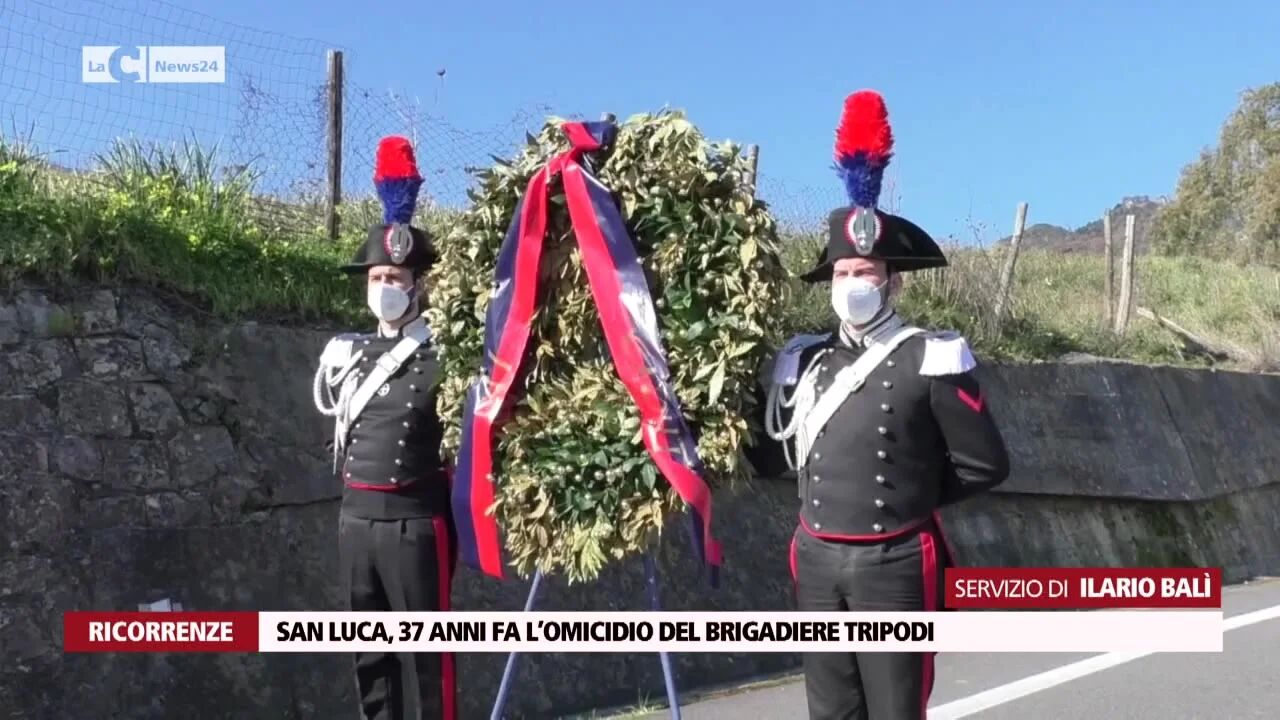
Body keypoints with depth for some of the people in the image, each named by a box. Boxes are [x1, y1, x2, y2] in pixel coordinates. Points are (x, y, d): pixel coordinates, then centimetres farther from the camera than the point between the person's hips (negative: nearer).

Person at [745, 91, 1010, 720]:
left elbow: (984, 466, -4)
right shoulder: (802, 362, 5)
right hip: (817, 561, 5)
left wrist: (914, 495, 3)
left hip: (896, 565, -4)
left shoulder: (932, 362, -8)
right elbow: (772, 458, 14)